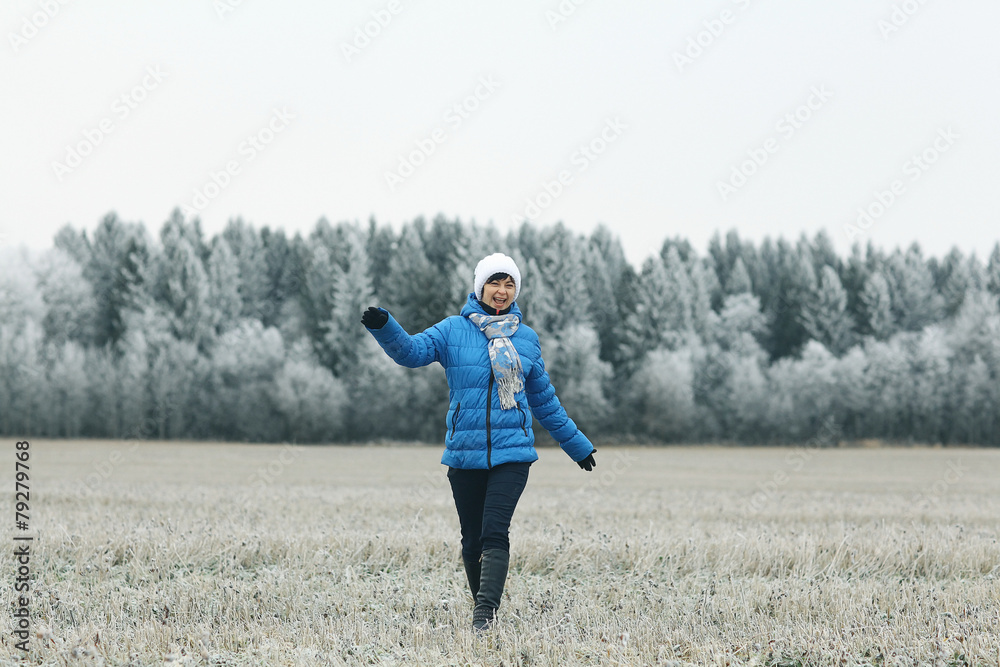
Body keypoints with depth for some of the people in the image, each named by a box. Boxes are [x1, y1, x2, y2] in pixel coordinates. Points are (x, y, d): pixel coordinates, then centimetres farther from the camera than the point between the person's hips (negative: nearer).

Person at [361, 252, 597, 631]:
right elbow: (413, 351, -13)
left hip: (512, 453, 0)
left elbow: (544, 400, 21)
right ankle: (484, 610, 21)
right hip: (465, 453, 0)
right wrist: (384, 327, -33)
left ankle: (485, 611, -23)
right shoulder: (453, 330, 4)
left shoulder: (525, 338, 11)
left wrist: (576, 444, 26)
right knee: (473, 540, 6)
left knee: (495, 532, -15)